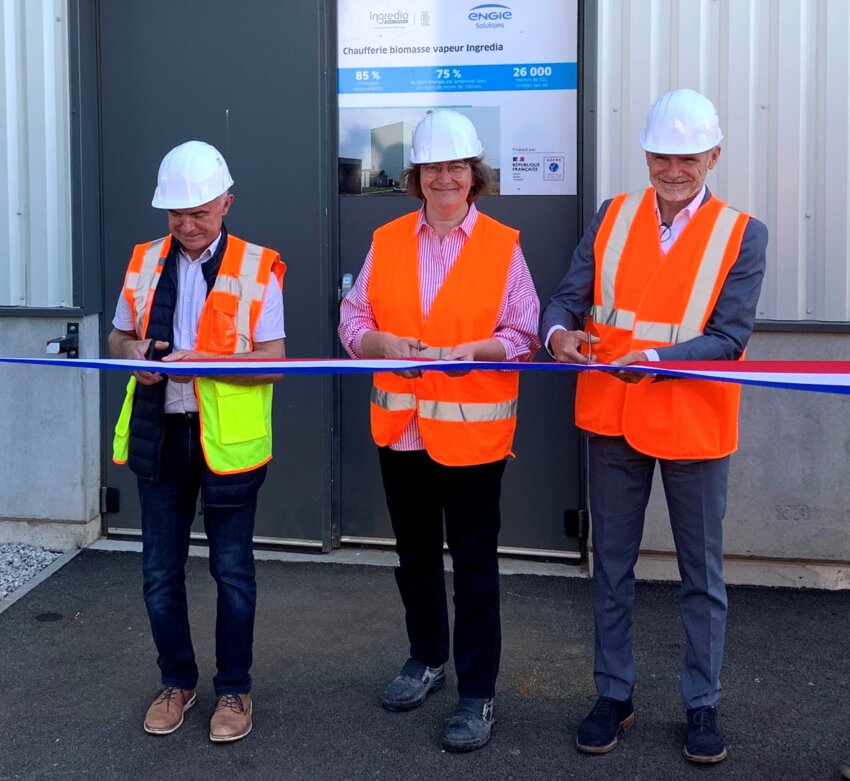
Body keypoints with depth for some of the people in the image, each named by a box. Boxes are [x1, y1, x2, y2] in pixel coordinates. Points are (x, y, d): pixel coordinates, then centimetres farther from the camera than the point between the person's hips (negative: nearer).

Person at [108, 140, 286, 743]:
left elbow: (272, 360, -10)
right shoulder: (146, 261, 6)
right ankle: (178, 681, 30)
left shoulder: (257, 268, -6)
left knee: (232, 570, 8)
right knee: (160, 570, 11)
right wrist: (135, 352, -8)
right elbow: (119, 336, 16)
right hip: (159, 434, 4)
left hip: (228, 437, -4)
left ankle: (234, 690, 25)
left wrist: (204, 362, -24)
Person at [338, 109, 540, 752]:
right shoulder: (387, 241, 5)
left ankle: (477, 695, 14)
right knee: (414, 555, 19)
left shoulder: (503, 245, -4)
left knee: (474, 563, 3)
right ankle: (428, 660, 39)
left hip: (472, 431, -4)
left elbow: (524, 335, -5)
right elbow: (353, 320, 6)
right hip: (400, 428, 4)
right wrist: (383, 343, -14)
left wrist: (471, 349, -21)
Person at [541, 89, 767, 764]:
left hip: (694, 425, -3)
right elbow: (569, 297, 0)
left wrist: (656, 359, -30)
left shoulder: (741, 233, -6)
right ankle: (614, 695, 28)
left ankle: (703, 705, 25)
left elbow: (730, 337, -14)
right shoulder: (613, 217, 3)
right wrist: (560, 332, -23)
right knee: (612, 566, 13)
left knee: (702, 574, 10)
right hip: (612, 420, 3)